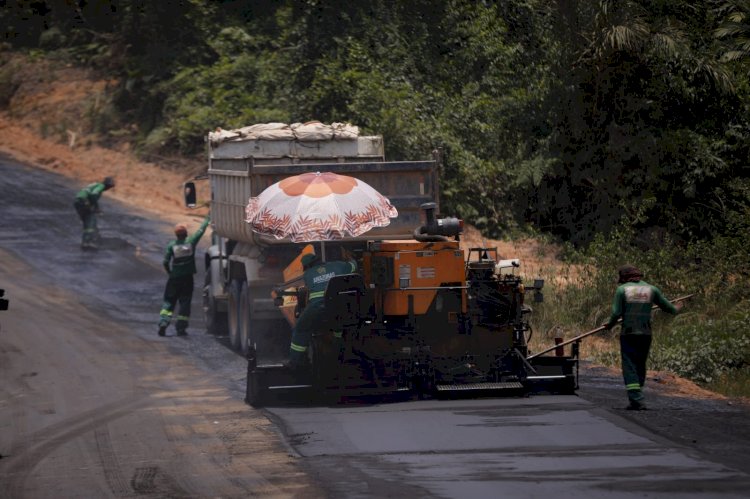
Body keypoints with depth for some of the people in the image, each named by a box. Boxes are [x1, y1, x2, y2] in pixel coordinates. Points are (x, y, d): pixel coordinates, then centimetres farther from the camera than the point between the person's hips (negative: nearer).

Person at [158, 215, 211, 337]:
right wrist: (207, 220, 21)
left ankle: (163, 323, -8)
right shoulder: (191, 242, -7)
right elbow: (201, 230, 6)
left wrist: (169, 272, 10)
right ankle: (181, 328, 2)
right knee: (185, 302, 5)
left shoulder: (171, 246, -8)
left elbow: (166, 262, -8)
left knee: (169, 301, 8)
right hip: (187, 278, 0)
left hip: (174, 277, 0)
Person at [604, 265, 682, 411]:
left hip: (628, 334, -3)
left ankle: (637, 400, -16)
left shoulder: (622, 290, -3)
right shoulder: (651, 289, 6)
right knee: (640, 366, 14)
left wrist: (610, 325, 11)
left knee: (629, 367, -4)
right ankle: (637, 400, 17)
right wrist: (675, 310, 38)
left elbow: (616, 313, -8)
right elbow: (665, 304, 16)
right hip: (645, 333, 3)